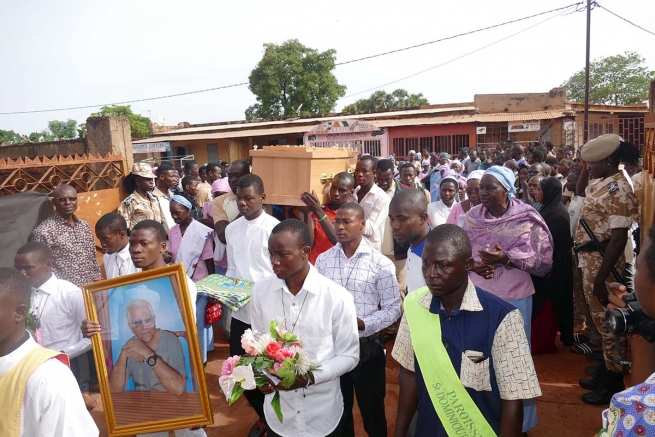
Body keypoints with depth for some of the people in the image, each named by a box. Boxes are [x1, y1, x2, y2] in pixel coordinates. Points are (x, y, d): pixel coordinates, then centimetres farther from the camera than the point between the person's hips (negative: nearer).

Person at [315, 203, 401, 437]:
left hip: (367, 347, -3)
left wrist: (362, 323, -20)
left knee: (372, 411, 15)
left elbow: (393, 309, -8)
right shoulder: (323, 260, 1)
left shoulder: (381, 263, -9)